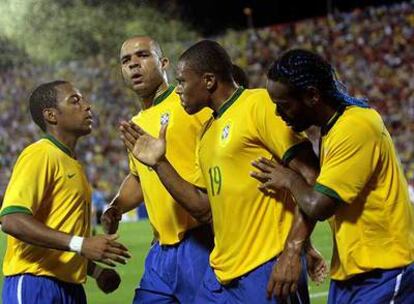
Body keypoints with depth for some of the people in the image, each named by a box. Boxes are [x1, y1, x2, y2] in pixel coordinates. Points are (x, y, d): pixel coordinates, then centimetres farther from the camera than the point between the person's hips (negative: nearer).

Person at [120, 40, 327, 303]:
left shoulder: (259, 105, -8)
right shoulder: (208, 131, 17)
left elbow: (311, 178, -14)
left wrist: (292, 252, -21)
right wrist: (159, 163, 10)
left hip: (267, 270, -8)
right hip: (221, 274, 8)